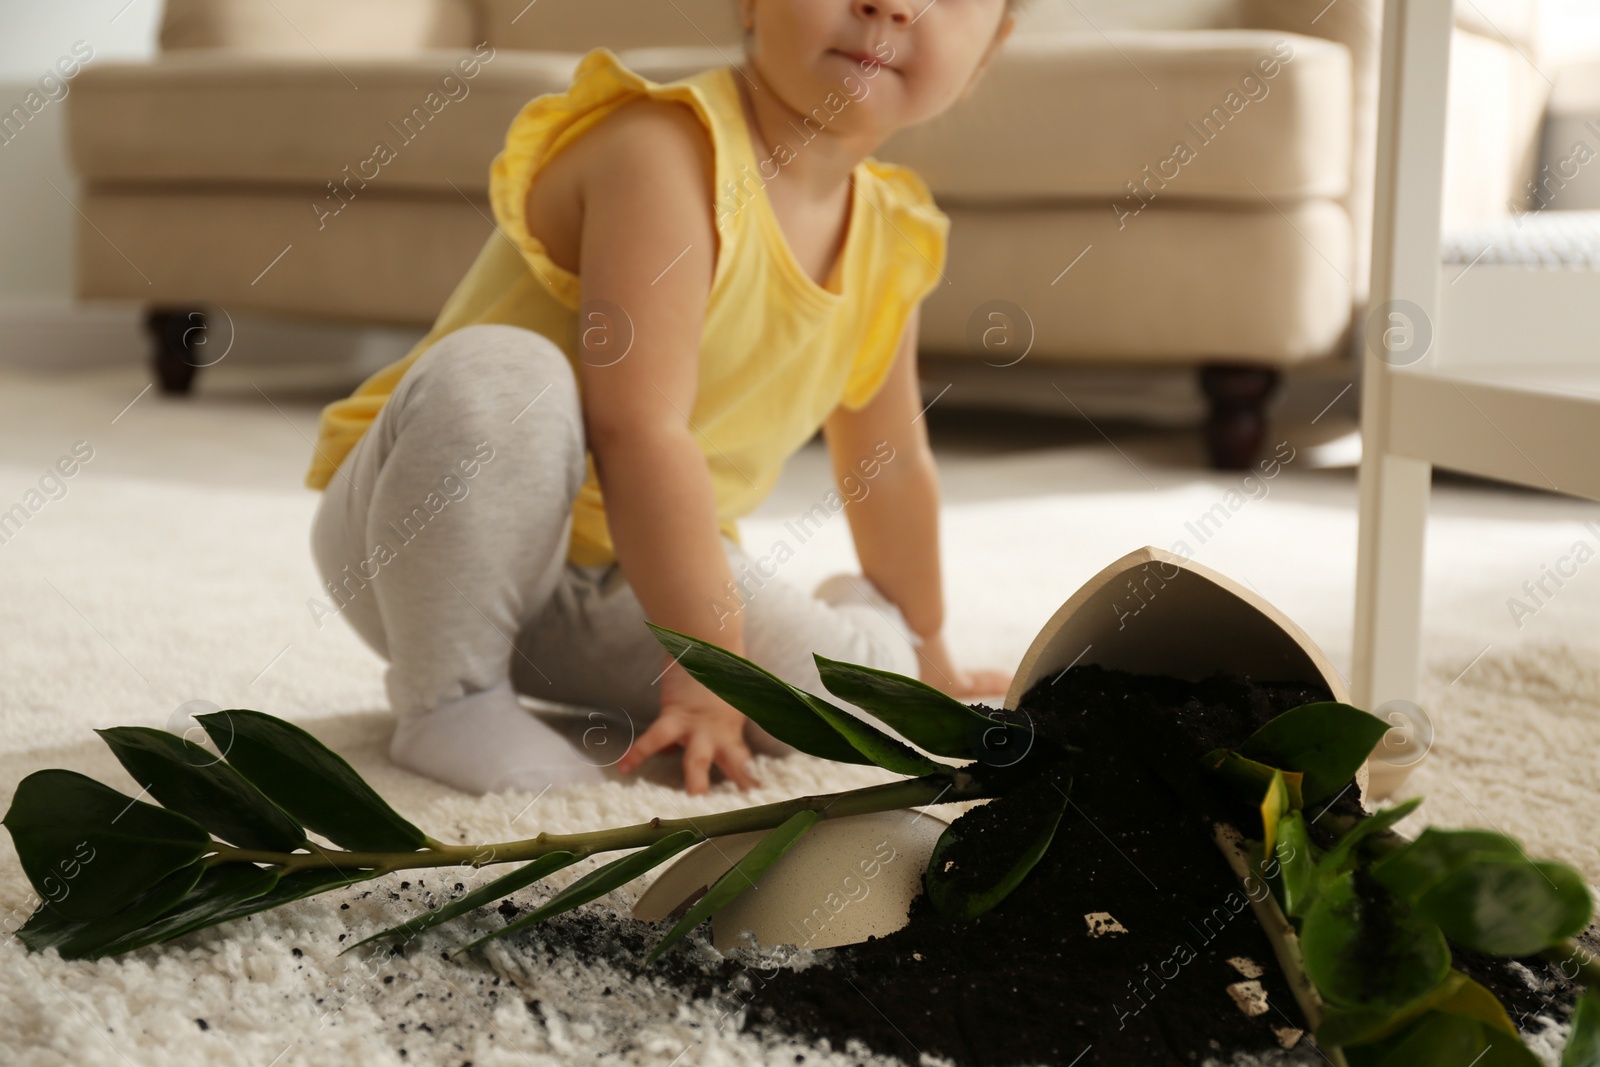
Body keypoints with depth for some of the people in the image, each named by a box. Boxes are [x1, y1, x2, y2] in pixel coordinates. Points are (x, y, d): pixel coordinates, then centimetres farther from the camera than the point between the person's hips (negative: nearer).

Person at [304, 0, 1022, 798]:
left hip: (618, 587, 5)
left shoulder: (891, 246, 0)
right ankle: (448, 699, -19)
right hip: (429, 550, -4)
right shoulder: (666, 151, -25)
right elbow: (638, 433, -31)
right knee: (497, 374, -38)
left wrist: (921, 655, 24)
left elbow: (890, 467, 14)